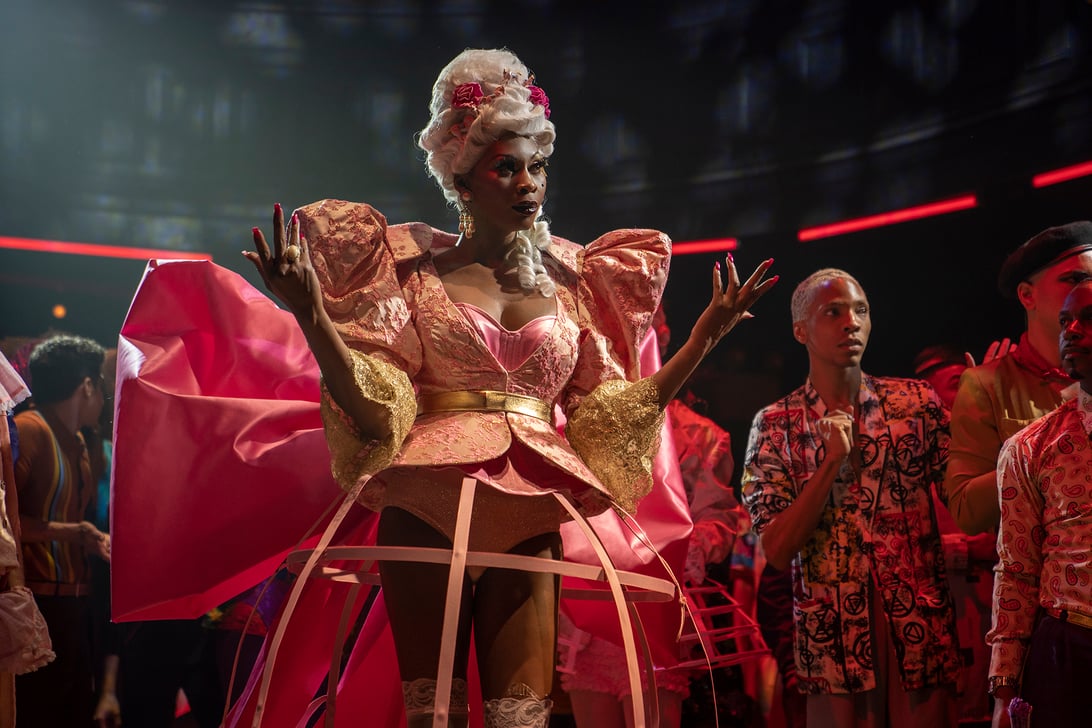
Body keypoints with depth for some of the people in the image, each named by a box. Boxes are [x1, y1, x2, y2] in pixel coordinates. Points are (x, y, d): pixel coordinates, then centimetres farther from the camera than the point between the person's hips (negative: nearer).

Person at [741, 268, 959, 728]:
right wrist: (831, 462, -16)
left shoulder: (917, 402, 2)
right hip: (834, 640, -1)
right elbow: (777, 551, -9)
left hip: (920, 631, 1)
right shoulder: (775, 426, -1)